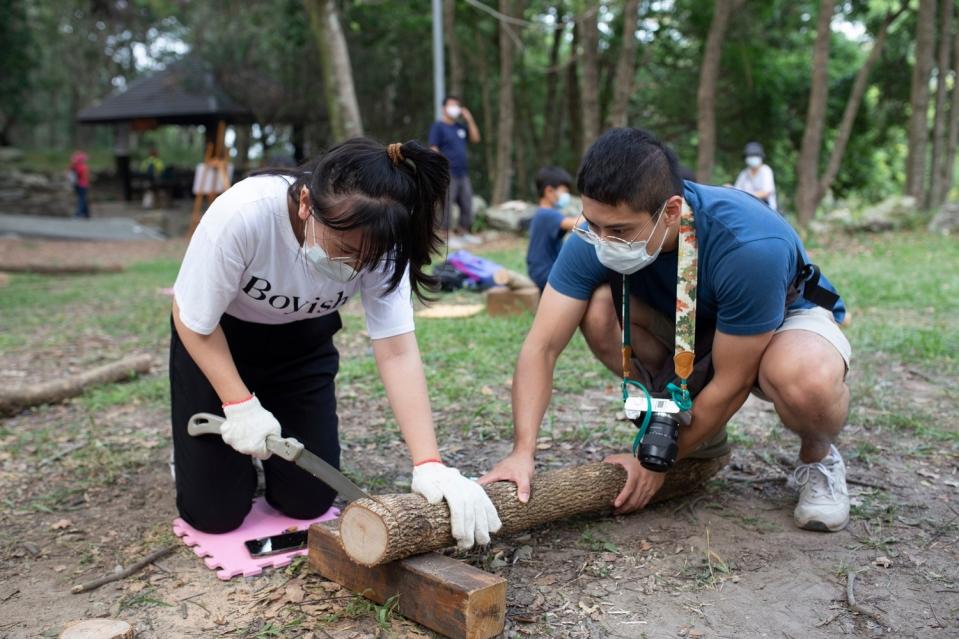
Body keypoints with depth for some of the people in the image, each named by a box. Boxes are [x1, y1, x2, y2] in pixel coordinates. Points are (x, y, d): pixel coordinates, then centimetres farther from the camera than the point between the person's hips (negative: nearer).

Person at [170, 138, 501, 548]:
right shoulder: (242, 215, -37)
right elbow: (194, 322, -21)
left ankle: (274, 436, 29)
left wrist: (429, 464, -36)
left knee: (308, 500, 0)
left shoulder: (377, 244, -27)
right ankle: (197, 450, 28)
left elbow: (397, 350, -29)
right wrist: (240, 406, -25)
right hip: (216, 338, -2)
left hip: (302, 343, 3)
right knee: (215, 512, -4)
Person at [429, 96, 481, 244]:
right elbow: (434, 151, -9)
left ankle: (465, 233, 21)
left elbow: (475, 138, 12)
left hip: (463, 173, 7)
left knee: (467, 205, 10)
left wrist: (469, 119, 3)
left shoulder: (461, 126, 17)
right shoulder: (438, 126, -3)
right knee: (446, 206, -6)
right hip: (448, 174, -7)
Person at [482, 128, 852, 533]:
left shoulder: (749, 247, -38)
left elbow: (731, 381, -28)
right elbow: (542, 346, -26)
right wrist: (523, 451, -37)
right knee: (598, 307, -24)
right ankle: (698, 431, -1)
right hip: (691, 330, 5)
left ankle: (818, 458, -1)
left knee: (808, 381, -40)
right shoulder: (597, 233, -26)